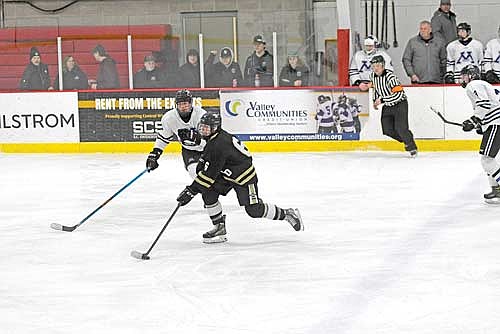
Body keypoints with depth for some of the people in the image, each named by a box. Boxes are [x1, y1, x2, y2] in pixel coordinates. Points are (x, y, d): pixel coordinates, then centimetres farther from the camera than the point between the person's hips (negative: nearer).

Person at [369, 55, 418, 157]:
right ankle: (407, 139, 22)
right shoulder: (373, 76, -2)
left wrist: (382, 100, -33)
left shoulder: (390, 76, -26)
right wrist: (375, 100, 13)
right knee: (388, 130, -1)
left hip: (400, 104, -7)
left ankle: (412, 147, -1)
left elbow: (398, 95, -32)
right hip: (387, 106, 7)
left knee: (400, 128, -20)